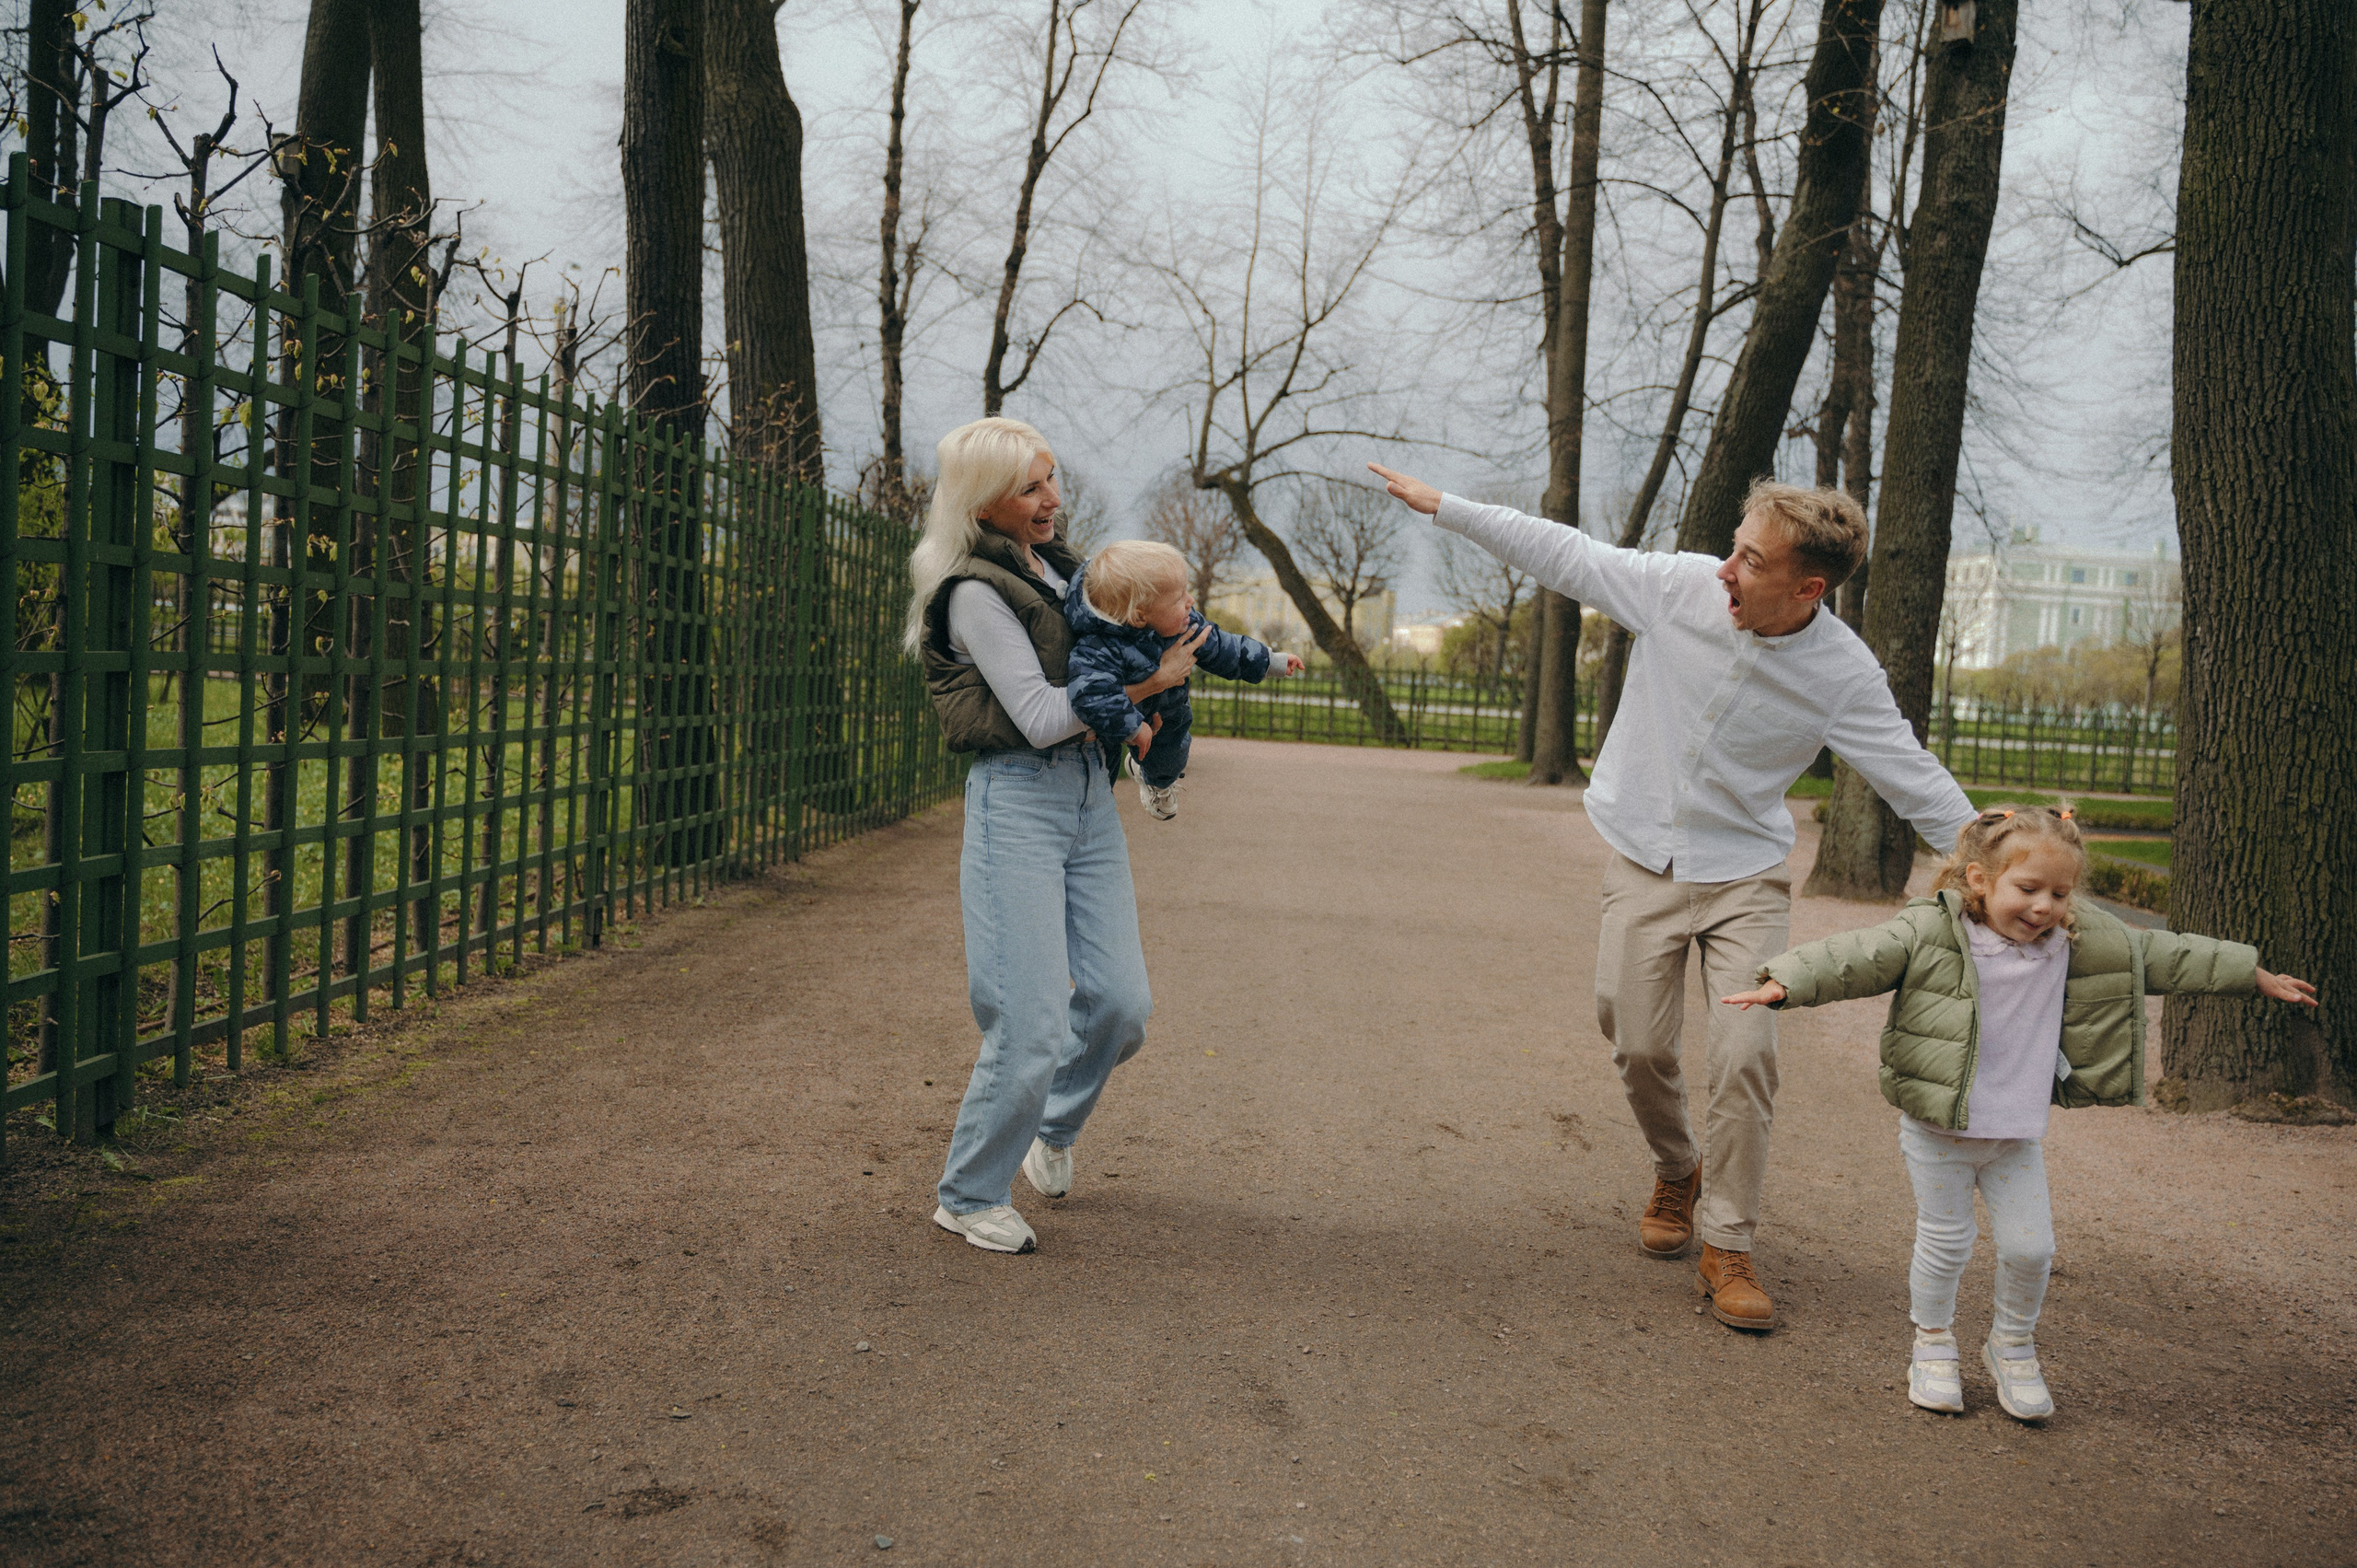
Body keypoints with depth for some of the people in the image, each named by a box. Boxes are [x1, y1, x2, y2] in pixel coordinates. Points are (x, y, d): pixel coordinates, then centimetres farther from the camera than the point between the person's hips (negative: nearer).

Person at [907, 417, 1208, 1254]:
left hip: (1088, 793, 7)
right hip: (1017, 799, -7)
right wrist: (1149, 682, -13)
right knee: (1033, 1021, -9)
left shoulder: (1060, 565, 13)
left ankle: (1054, 1124, 32)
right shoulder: (976, 593, -11)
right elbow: (1040, 716, -17)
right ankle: (969, 1195, 10)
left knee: (1121, 1002, 3)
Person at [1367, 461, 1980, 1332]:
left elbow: (1915, 779, -10)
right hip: (1643, 862, 2)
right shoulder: (1678, 586, -14)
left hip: (1745, 875, -2)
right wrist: (1441, 505, -1)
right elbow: (1564, 554, -5)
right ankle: (1676, 1176, 36)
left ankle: (1727, 1246, 5)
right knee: (1640, 1048, 5)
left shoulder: (1844, 674, -17)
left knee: (1744, 1056, -13)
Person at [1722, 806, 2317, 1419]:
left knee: (2030, 1247, 4)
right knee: (1945, 1243, 6)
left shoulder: (2081, 943, -1)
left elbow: (2162, 955, 9)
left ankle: (2012, 1347, 29)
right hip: (1937, 1131, -3)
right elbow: (1855, 958, -20)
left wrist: (2254, 975, 16)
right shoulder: (1928, 933, -15)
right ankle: (1933, 1345, 29)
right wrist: (1784, 983, -34)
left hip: (2017, 1136, 4)